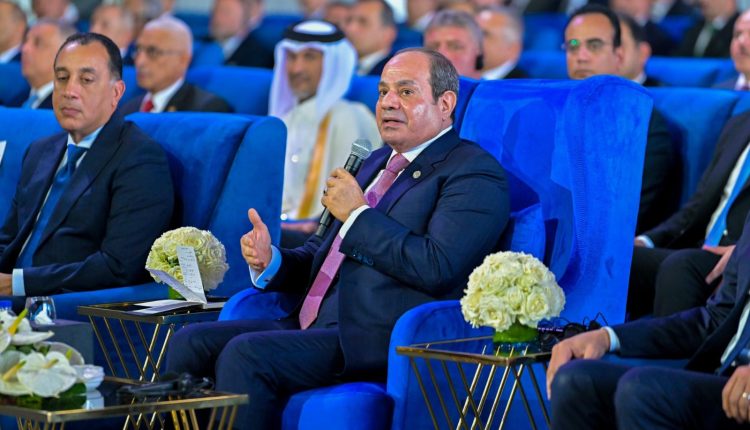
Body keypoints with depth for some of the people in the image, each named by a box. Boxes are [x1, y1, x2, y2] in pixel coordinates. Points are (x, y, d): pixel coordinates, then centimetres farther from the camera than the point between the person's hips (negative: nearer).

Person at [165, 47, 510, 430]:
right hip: (312, 326, 9)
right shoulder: (377, 163, 25)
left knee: (245, 353, -27)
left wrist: (357, 215, -9)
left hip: (379, 340, -9)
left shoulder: (475, 173, -3)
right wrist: (271, 261, 4)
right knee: (192, 343, -9)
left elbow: (437, 267, -18)